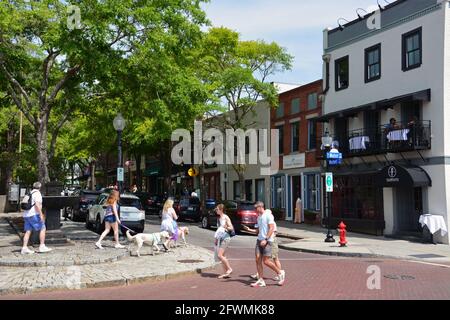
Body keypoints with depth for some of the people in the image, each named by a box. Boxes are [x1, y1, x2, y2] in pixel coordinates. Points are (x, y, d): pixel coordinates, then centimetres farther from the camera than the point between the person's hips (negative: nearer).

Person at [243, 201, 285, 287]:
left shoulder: (268, 215, -8)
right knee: (258, 260, 0)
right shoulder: (259, 217, 17)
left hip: (267, 241, -8)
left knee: (266, 261, -8)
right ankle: (261, 280, 5)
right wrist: (249, 230, 5)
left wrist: (266, 239, -21)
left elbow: (271, 228, -15)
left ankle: (280, 273, 13)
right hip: (260, 240, 8)